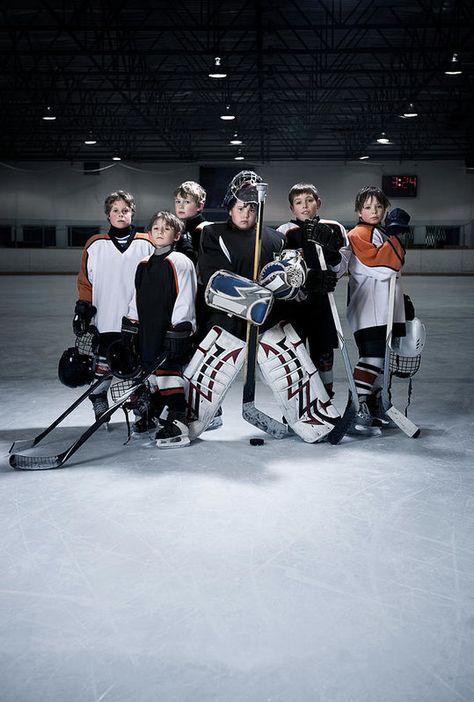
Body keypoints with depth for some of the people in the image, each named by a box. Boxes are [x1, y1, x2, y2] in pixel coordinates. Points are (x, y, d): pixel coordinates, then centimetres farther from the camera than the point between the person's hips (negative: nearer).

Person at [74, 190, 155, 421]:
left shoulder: (146, 244, 5)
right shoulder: (95, 244, 8)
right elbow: (85, 280, 12)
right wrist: (83, 307, 2)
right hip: (104, 322, 1)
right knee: (100, 372, 1)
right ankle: (100, 416, 16)